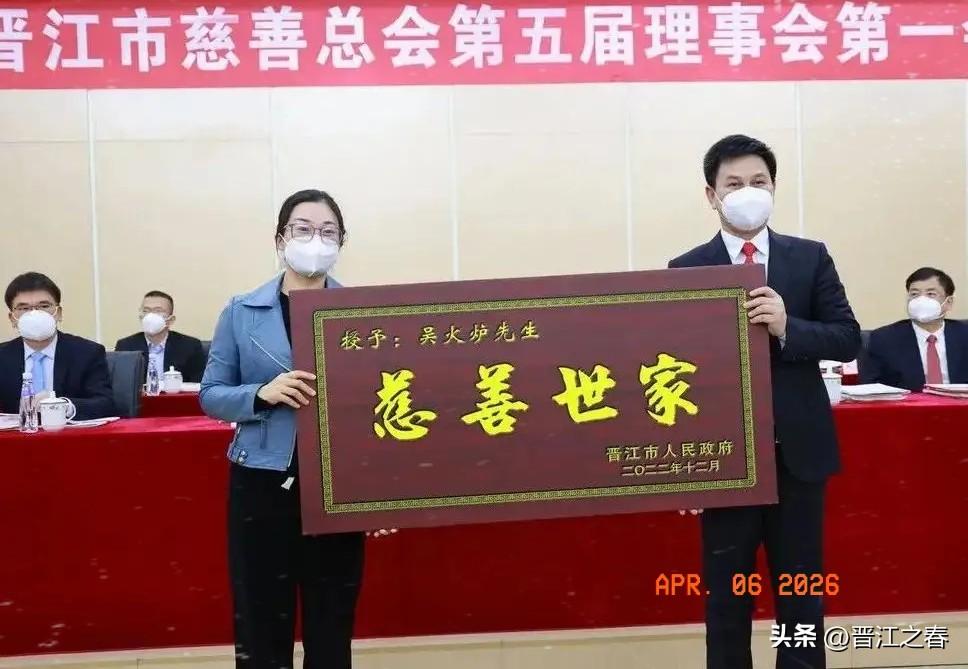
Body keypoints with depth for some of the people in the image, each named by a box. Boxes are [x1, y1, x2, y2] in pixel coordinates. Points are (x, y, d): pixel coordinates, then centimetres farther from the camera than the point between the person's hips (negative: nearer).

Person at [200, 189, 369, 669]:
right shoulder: (241, 312, 3)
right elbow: (211, 395, 3)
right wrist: (262, 394, -17)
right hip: (261, 482, 0)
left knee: (331, 629, 10)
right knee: (260, 628, 7)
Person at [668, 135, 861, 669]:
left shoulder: (811, 258, 4)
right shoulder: (686, 270, -1)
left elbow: (847, 340, 0)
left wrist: (787, 327, -19)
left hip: (799, 449, 2)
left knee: (802, 593, 12)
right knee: (726, 597, 9)